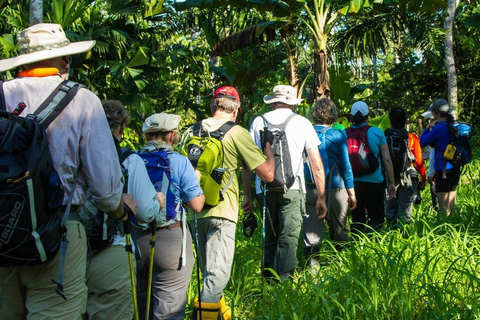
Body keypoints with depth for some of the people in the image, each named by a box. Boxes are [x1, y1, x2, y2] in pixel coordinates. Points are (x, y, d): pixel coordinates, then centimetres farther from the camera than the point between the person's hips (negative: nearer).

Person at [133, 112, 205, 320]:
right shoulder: (179, 162, -8)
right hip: (170, 239, -4)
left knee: (137, 302, 20)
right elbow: (197, 205, -10)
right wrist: (200, 184, 8)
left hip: (135, 238, 4)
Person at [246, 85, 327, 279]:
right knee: (288, 239, -2)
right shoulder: (302, 123, 5)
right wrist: (321, 197, 6)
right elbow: (316, 164, 2)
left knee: (269, 238, 14)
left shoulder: (258, 122, 9)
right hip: (291, 190, -2)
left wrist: (247, 194, 13)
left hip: (264, 189, 3)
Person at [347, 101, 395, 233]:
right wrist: (391, 182, 7)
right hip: (374, 183, -2)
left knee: (357, 219, 12)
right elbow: (387, 160, -2)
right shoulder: (377, 132, -3)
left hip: (352, 182, 2)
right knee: (377, 216, 9)